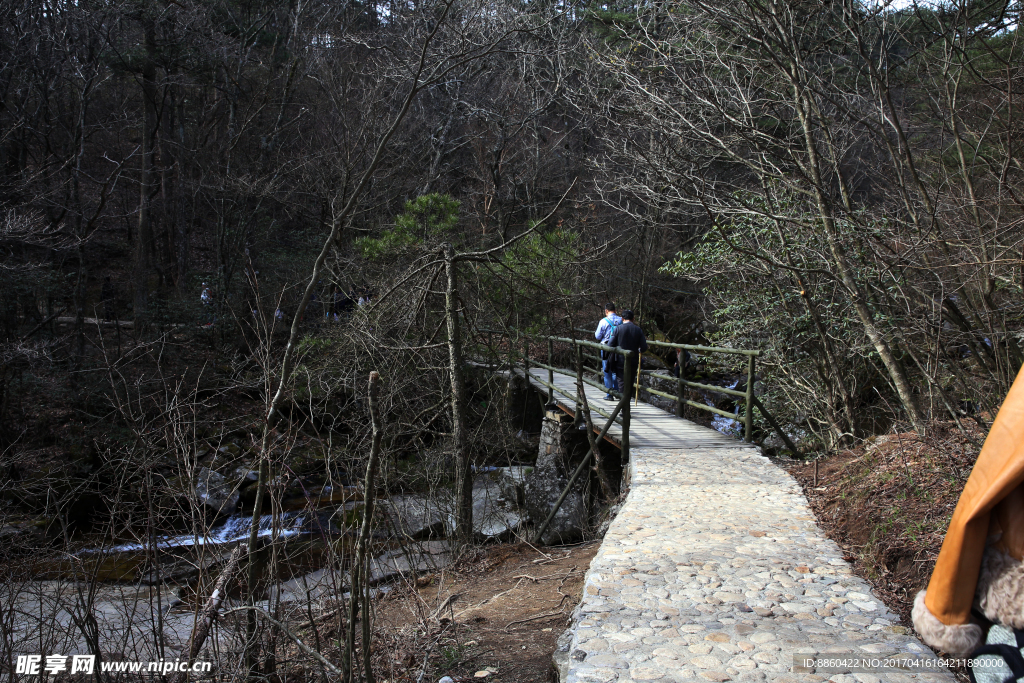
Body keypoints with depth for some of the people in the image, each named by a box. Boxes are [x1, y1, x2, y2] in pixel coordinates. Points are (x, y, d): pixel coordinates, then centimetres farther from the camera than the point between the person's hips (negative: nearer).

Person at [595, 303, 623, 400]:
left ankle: (609, 394, 7)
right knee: (615, 372, 15)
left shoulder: (604, 321, -10)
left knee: (607, 372, 6)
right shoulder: (621, 320, 0)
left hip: (606, 349, -3)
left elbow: (598, 336, -4)